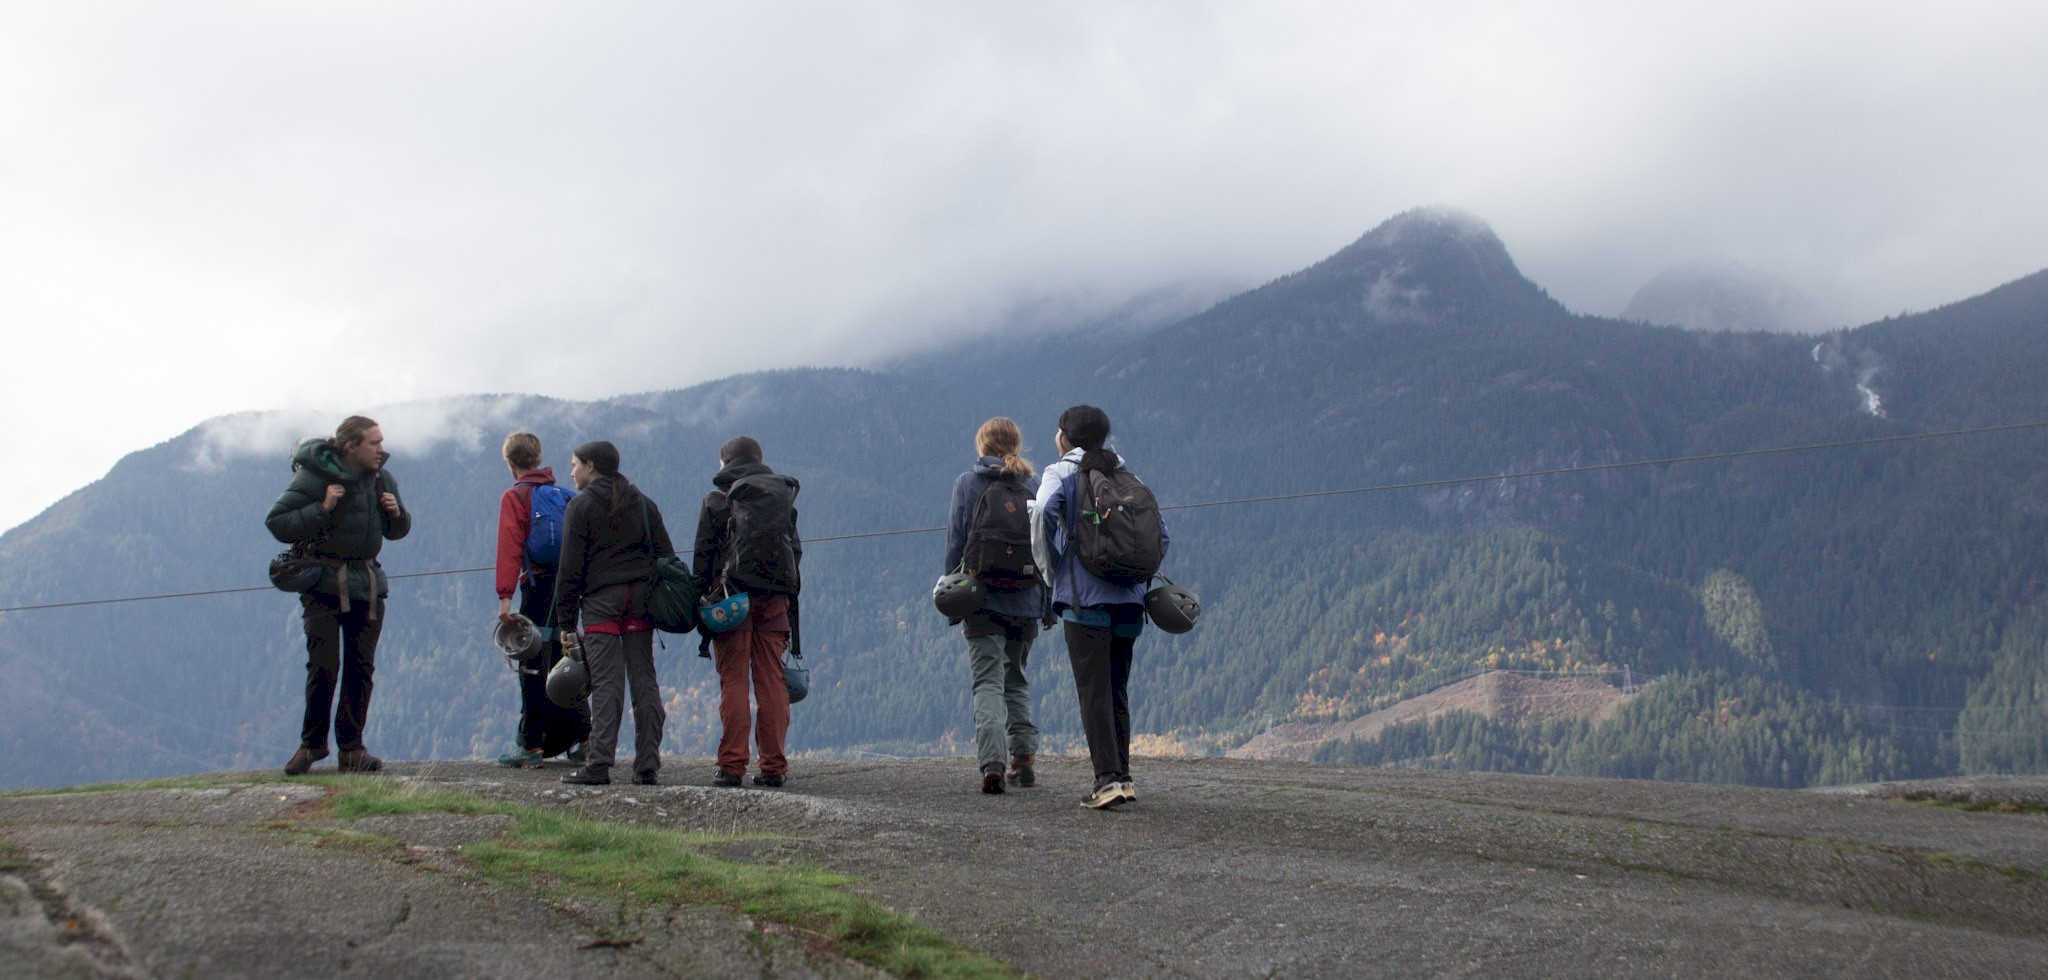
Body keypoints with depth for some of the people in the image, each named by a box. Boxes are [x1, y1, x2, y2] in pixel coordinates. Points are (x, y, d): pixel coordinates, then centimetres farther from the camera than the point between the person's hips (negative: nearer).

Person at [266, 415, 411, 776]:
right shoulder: (315, 477, -11)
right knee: (323, 666, -7)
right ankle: (312, 743, 10)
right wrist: (322, 509, -22)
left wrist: (397, 512, -4)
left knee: (361, 668, 2)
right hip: (324, 584, -5)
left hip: (367, 584, 5)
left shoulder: (382, 479, 7)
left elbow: (397, 532, 18)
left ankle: (352, 747, 11)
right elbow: (276, 523, -13)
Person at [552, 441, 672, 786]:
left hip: (601, 601, -4)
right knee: (644, 680, 3)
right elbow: (666, 556, 13)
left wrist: (565, 622, -2)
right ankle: (647, 765, 2)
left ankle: (599, 764, -12)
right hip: (642, 600, 4)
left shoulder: (581, 506, 0)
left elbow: (570, 568, -4)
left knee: (606, 683, -7)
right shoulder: (643, 503, 15)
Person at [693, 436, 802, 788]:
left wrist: (701, 598, 4)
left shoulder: (716, 501, 1)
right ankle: (774, 766, 3)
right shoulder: (783, 498, 13)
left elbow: (703, 556, -1)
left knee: (733, 682, -1)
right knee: (772, 682, 5)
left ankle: (732, 765, -4)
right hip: (776, 597, 3)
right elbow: (794, 550, 14)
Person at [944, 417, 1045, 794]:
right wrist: (1049, 603, 11)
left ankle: (992, 764, -21)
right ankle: (1024, 757, 12)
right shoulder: (1035, 486, 6)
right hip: (1025, 601, 3)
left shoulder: (967, 483, 1)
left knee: (988, 682, -5)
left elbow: (955, 542, -2)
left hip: (982, 598, -3)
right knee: (1016, 680, 18)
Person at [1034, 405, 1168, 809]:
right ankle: (1123, 774, 13)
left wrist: (1049, 566, -3)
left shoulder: (1060, 473, 1)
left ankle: (1108, 778, -14)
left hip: (1084, 597, -5)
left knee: (1094, 690, -6)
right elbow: (1160, 535, 12)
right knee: (1117, 689, 13)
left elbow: (1043, 513, -17)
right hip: (1129, 598, 5)